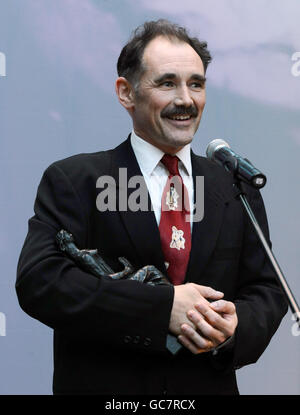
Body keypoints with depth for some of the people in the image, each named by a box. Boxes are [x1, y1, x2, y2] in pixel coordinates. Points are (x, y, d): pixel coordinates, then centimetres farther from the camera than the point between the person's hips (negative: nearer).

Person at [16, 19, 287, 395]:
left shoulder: (238, 190, 3)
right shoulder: (71, 180, -8)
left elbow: (266, 290, 4)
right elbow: (38, 281, -20)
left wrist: (234, 329, -19)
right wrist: (164, 306, -26)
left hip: (209, 385, 3)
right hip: (102, 385, -3)